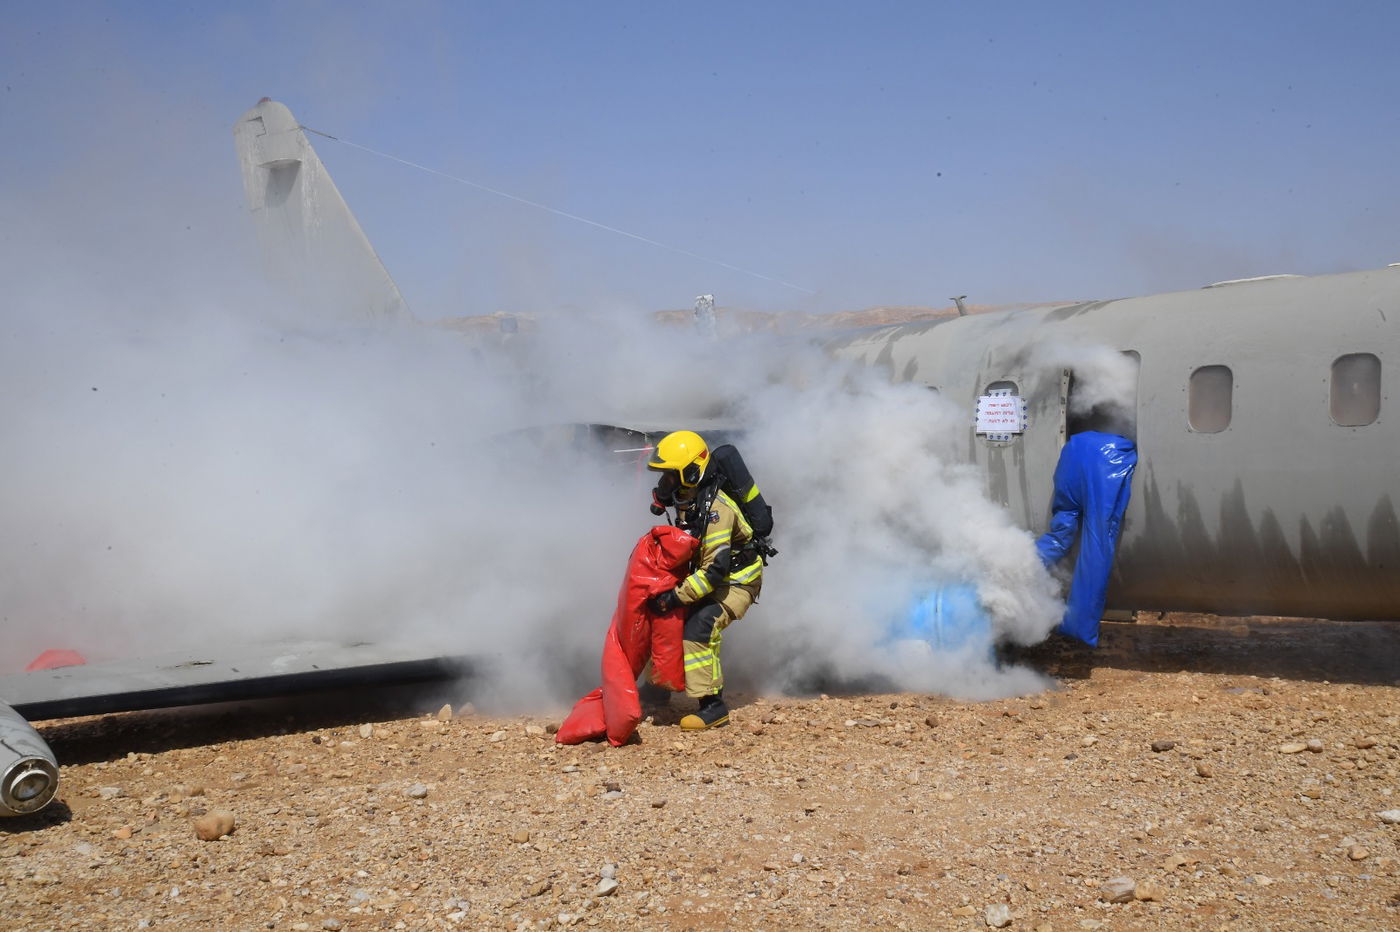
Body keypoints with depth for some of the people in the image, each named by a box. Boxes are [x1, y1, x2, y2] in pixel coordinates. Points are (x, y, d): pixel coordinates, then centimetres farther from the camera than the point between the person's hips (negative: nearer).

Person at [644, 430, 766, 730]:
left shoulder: (715, 509, -33)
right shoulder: (688, 494, -5)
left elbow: (715, 570, -35)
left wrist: (673, 597, -34)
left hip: (737, 579, -10)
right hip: (708, 573, 10)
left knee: (698, 628, -26)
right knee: (665, 618, 10)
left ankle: (713, 705, -20)